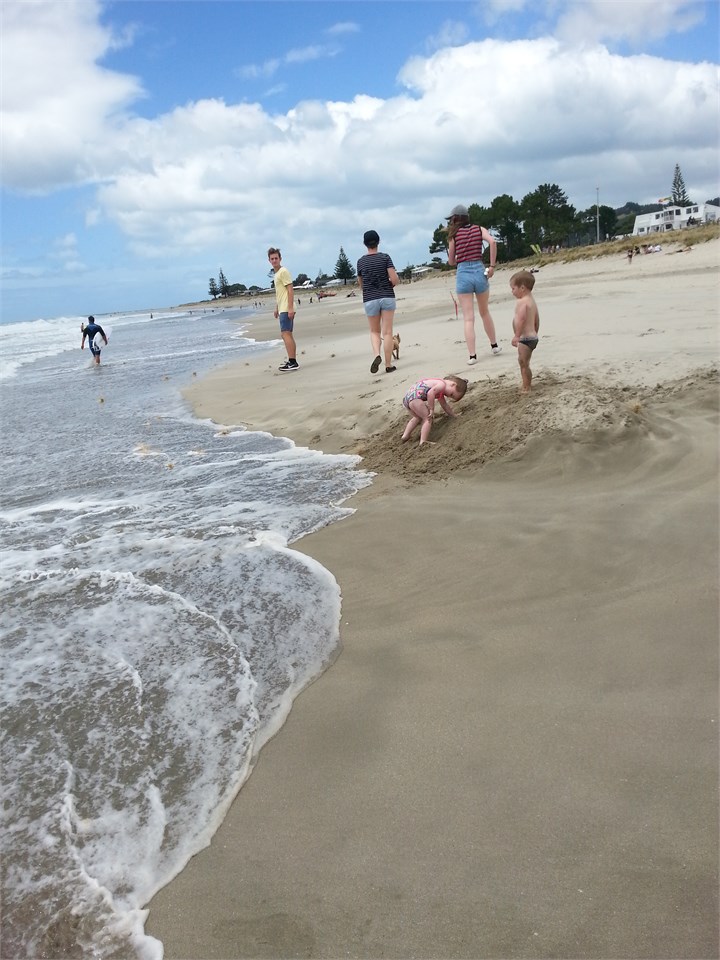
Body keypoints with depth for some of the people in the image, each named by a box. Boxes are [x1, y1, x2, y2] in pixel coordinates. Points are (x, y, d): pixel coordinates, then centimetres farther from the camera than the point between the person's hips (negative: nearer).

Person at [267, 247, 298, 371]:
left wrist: (290, 308, -23)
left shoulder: (283, 271, -9)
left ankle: (293, 363, -21)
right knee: (288, 335, 13)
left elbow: (290, 290, -16)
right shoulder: (276, 274, 20)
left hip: (286, 309, -10)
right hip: (282, 309, 10)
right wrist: (277, 308, 28)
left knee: (285, 334, -16)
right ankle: (292, 361, 19)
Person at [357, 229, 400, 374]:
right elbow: (395, 279, -12)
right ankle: (388, 365, 7)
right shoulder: (385, 258, -5)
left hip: (370, 299, 1)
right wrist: (393, 283, 10)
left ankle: (376, 354, -11)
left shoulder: (361, 261, 2)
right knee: (387, 332, 4)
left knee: (375, 331, 15)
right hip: (387, 297, -1)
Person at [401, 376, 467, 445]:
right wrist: (431, 410, -18)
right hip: (415, 397, -11)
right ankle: (423, 442, -20)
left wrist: (453, 415, 43)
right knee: (428, 419, -9)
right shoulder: (442, 384, -8)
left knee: (417, 418, 32)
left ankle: (406, 435, 32)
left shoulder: (440, 392, 24)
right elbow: (430, 393, -24)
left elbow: (444, 405, 37)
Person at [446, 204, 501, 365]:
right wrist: (492, 266, -8)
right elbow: (492, 241, -12)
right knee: (485, 312, 22)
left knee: (468, 318, 0)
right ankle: (494, 346, 32)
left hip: (463, 274, -2)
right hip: (479, 272, 2)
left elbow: (451, 262, 7)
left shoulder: (454, 234, 3)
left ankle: (472, 355, -4)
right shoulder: (479, 229, 8)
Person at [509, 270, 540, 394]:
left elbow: (521, 319, -29)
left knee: (524, 363, -5)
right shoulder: (532, 300, 15)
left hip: (525, 338, -11)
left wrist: (516, 336, -30)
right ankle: (526, 387, 26)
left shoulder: (522, 302, -17)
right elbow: (536, 320, 22)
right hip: (532, 336, 11)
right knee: (523, 362, 18)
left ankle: (526, 388, -2)